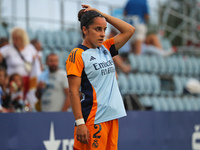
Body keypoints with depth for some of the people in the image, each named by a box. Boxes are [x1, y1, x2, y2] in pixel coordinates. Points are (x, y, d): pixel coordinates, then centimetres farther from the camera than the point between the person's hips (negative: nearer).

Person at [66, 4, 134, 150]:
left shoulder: (105, 49, 14)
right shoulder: (78, 54, -6)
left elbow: (129, 30, 16)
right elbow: (74, 91, -10)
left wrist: (102, 14, 9)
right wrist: (80, 123, -17)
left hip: (112, 116, 7)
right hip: (93, 120, -7)